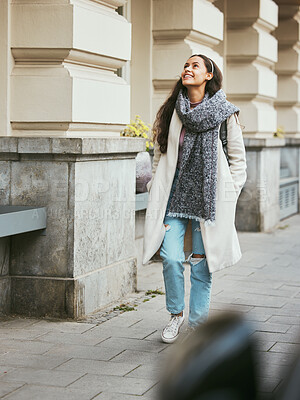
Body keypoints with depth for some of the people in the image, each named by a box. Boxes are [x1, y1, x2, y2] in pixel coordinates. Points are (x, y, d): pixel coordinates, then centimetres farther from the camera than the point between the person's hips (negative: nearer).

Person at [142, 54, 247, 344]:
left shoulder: (225, 113, 0)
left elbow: (238, 159, 6)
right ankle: (176, 314, 14)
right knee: (171, 257, -10)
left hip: (208, 196, -1)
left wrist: (228, 195, -1)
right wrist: (156, 195, 6)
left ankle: (198, 323, 18)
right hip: (174, 194, 1)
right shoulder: (172, 110, 7)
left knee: (201, 263, 2)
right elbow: (159, 154, 12)